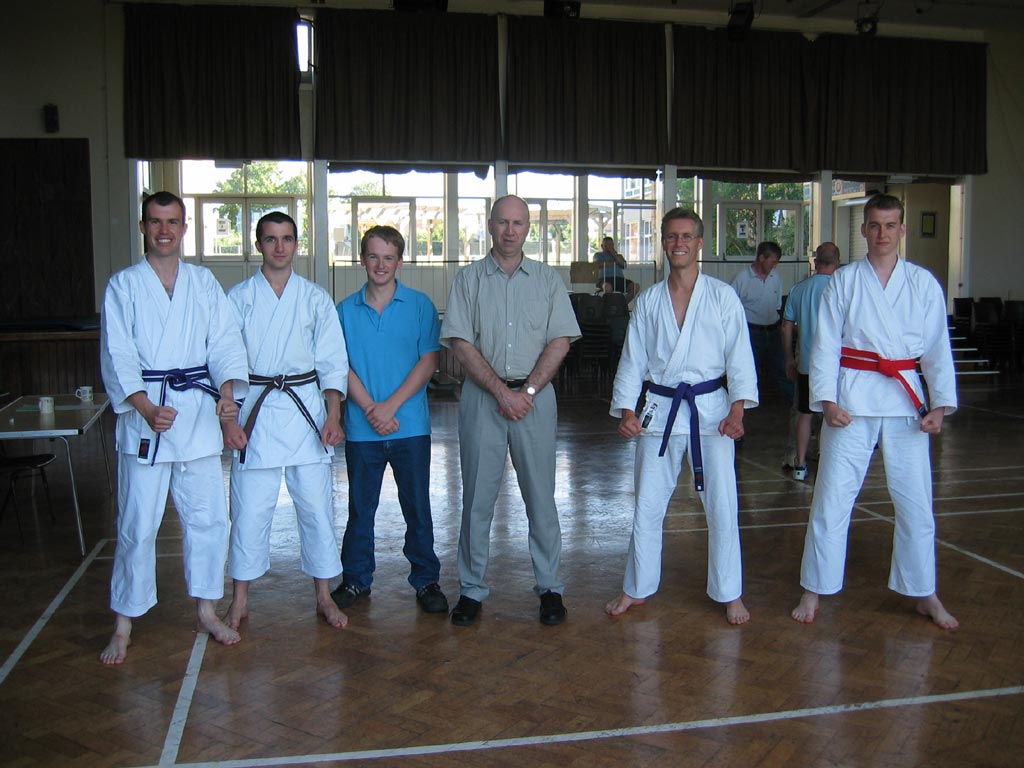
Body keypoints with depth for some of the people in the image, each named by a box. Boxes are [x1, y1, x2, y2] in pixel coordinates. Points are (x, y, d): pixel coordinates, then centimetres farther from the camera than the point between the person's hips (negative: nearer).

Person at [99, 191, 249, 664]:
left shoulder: (204, 283, 9)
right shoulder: (124, 286, 2)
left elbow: (225, 341, 2)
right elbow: (117, 357, -7)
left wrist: (227, 390, -17)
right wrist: (147, 408, -22)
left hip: (199, 411, 3)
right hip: (143, 413, -2)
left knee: (208, 516, 8)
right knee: (137, 524, 1)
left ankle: (206, 612, 24)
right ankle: (123, 624, 17)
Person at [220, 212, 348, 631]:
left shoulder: (315, 298, 5)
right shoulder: (238, 297, 4)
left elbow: (333, 361, 4)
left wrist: (333, 415, -6)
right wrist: (227, 419, -4)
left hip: (306, 406, 1)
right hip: (254, 410, 0)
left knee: (316, 504, 4)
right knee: (250, 508, 3)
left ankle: (323, 595, 19)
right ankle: (240, 600, 19)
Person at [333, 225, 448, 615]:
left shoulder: (419, 305, 0)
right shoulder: (346, 310, 5)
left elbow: (428, 361, -5)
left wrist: (391, 405, -13)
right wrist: (370, 409, -13)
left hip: (410, 426, -1)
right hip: (361, 427, 2)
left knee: (418, 506, 7)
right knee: (360, 508, 12)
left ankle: (426, 580, 20)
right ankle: (356, 580, 26)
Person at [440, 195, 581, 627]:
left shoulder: (548, 280, 8)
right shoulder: (468, 280, 5)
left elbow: (560, 341, 1)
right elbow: (461, 344, -3)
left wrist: (528, 390, -10)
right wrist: (502, 392, -12)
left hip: (535, 395, 1)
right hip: (481, 396, 0)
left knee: (541, 494, 4)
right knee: (478, 496, 3)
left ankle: (549, 586, 16)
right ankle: (472, 589, 15)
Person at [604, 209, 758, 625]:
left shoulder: (722, 297, -1)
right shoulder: (648, 301, 6)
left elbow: (739, 357, -3)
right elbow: (632, 360, 5)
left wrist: (737, 409, -13)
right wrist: (626, 410, -5)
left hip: (710, 408, -2)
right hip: (659, 410, 2)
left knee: (722, 505, 2)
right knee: (647, 505, 8)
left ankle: (730, 593, 19)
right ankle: (637, 588, 24)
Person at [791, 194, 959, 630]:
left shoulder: (923, 284, 5)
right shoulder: (844, 282, 1)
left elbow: (938, 349, 6)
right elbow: (825, 346, -1)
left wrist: (941, 404, -4)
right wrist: (827, 400, -11)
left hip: (905, 399, 2)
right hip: (852, 398, -1)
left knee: (916, 502, 8)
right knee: (831, 499, 2)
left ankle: (924, 594, 25)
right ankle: (814, 591, 15)